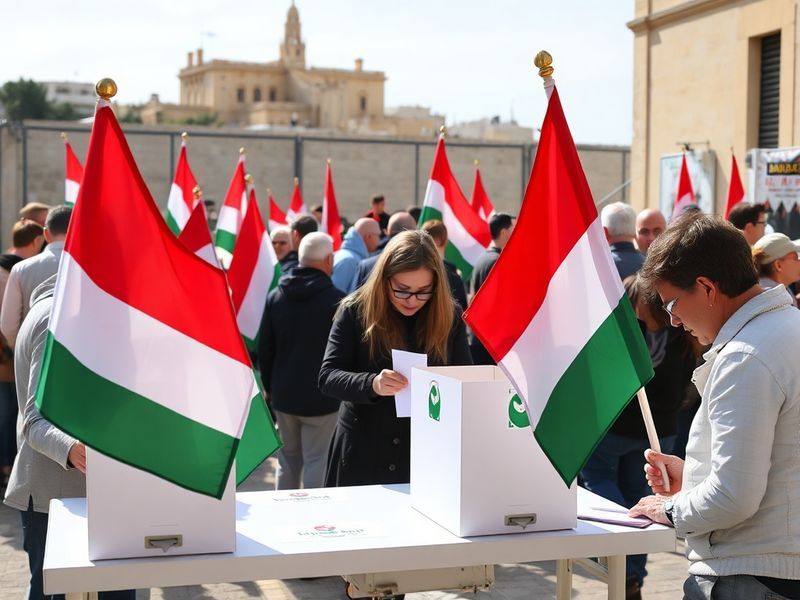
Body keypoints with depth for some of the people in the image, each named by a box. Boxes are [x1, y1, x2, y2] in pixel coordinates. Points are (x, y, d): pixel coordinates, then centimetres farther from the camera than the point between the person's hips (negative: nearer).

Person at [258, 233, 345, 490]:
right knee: (315, 460, 1)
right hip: (320, 397, -5)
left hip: (283, 394, 5)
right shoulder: (336, 300, -14)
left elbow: (264, 348, 9)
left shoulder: (276, 295, 3)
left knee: (288, 457, 17)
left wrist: (269, 386, 18)